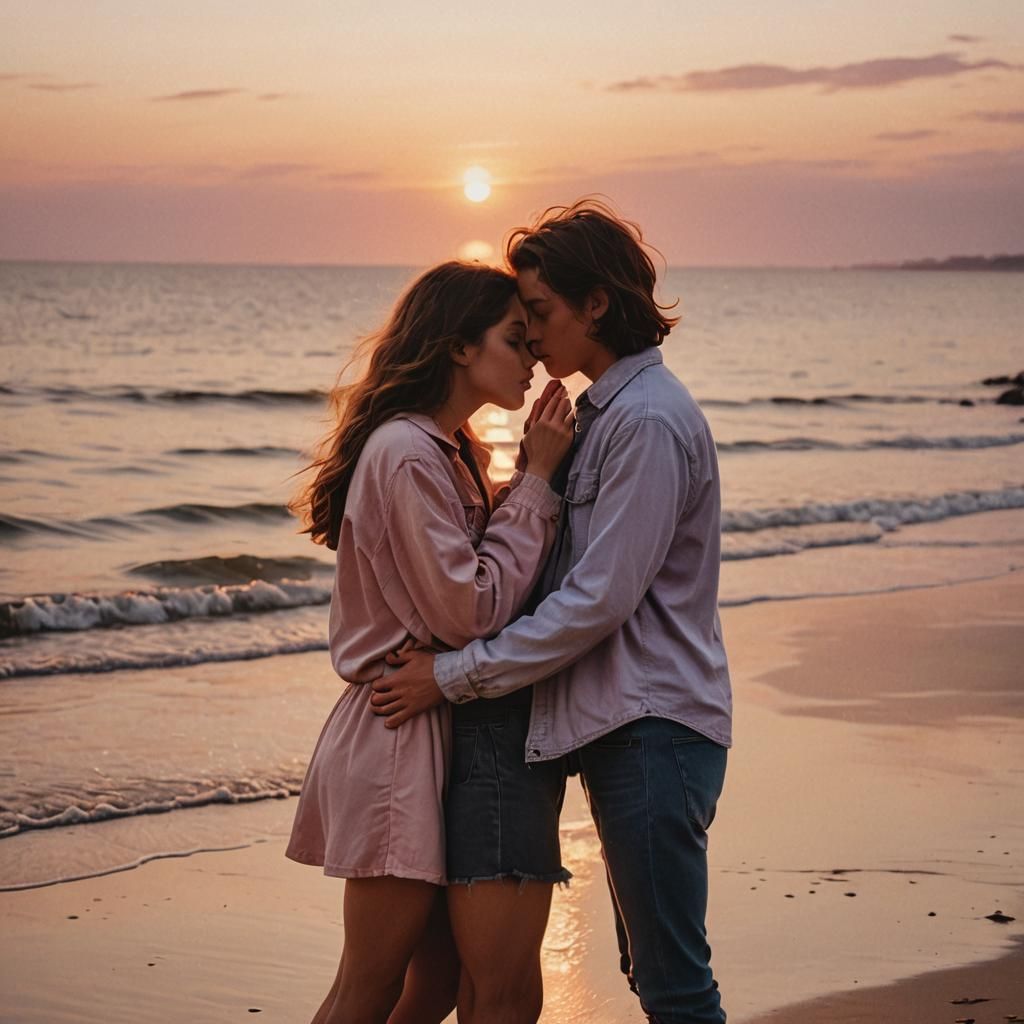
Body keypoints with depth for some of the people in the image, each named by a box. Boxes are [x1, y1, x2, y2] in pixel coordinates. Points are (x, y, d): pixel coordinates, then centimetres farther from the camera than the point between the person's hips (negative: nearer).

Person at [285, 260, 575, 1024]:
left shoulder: (447, 452, 16)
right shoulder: (407, 454, -17)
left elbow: (489, 583, 11)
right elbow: (469, 611, -19)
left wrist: (538, 477, 1)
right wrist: (536, 482, -14)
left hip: (441, 734, 10)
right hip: (401, 733, -10)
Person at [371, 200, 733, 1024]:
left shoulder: (648, 419, -15)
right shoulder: (603, 410, 17)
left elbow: (598, 599, -19)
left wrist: (455, 675, -15)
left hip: (652, 727, -10)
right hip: (619, 723, 10)